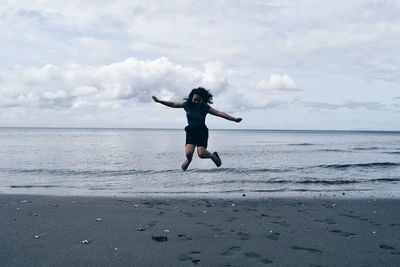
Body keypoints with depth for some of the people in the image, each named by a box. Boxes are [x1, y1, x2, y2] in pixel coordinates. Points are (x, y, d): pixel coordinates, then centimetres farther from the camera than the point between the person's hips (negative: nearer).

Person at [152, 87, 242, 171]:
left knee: (201, 154, -19)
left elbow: (219, 113, -18)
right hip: (191, 131, 2)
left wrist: (234, 119, -26)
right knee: (188, 153, -18)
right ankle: (189, 159, 21)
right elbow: (172, 104, 5)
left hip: (202, 131, -2)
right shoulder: (187, 105, -3)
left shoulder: (205, 107, -11)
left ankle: (213, 155, 16)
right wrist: (158, 101, 6)